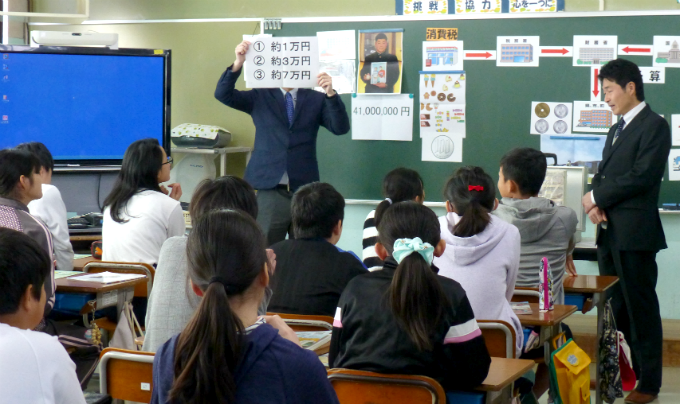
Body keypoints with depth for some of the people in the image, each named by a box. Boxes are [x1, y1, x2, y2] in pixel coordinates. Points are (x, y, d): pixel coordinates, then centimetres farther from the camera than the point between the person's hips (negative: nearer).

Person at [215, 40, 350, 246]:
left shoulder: (315, 99, 7)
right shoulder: (260, 97, 7)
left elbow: (341, 128, -3)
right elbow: (223, 94, -3)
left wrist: (330, 93, -19)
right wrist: (238, 64, -20)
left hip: (305, 190, 1)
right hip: (270, 190, -1)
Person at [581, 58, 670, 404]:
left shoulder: (654, 126, -8)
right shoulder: (617, 129, 19)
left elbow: (642, 176, -17)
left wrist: (598, 198, -10)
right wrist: (597, 204, -3)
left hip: (635, 233, -8)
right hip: (610, 232, 8)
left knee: (640, 308, -1)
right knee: (614, 307, 12)